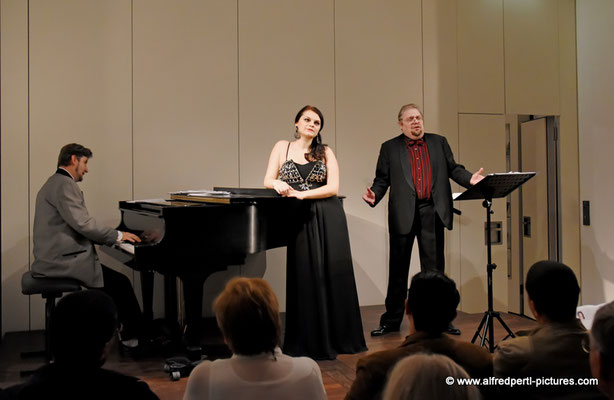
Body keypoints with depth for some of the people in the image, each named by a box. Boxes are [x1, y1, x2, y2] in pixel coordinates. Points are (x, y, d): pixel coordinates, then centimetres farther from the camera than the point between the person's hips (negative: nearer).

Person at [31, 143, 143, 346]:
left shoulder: (55, 183, 20)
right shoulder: (64, 184, -14)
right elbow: (83, 224, -23)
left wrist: (113, 237, 10)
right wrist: (118, 235, -10)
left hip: (54, 258, 11)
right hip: (63, 260, -11)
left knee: (116, 281, 14)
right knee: (121, 283, -9)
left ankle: (130, 334, 18)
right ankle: (136, 336, 4)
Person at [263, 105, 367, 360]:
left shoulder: (325, 153, 8)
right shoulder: (282, 147, 9)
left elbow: (333, 187, -4)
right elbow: (268, 180, 3)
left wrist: (300, 194, -15)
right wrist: (278, 184, -20)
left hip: (328, 219, 1)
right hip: (300, 219, 0)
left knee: (333, 274, 2)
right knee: (305, 277, 0)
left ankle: (337, 338, 16)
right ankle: (308, 342, 13)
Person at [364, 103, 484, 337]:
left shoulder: (439, 143, 13)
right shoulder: (389, 148, 8)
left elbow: (453, 169, 11)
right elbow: (382, 179, 5)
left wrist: (470, 179, -8)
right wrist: (374, 195, -14)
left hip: (432, 212, 1)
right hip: (403, 214, -1)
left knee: (434, 267, 7)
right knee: (398, 268, 6)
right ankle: (391, 320, 17)